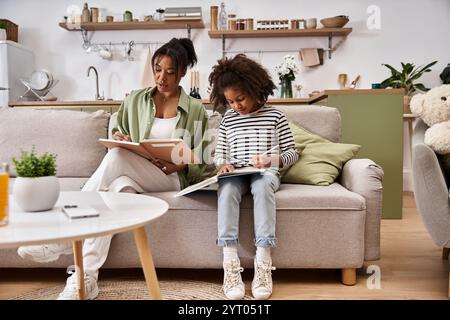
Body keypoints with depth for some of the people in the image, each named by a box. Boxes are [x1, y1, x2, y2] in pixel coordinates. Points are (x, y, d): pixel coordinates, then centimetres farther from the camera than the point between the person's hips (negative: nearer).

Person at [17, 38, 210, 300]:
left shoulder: (195, 109, 6)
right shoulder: (135, 100, 13)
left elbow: (202, 162, 5)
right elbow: (120, 144, 19)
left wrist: (181, 164, -16)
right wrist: (117, 138, -5)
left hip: (172, 179, -3)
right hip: (132, 175, 3)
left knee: (117, 156, -33)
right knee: (120, 186, -37)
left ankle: (62, 239, -31)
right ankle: (86, 278, -40)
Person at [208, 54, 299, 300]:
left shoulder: (275, 116, 5)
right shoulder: (228, 119, 13)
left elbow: (292, 153, 5)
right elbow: (219, 153, 18)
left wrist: (271, 160, -14)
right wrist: (222, 164, -6)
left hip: (265, 173, -2)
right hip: (236, 174, 2)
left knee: (262, 185, -39)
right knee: (226, 189, -34)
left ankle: (263, 263, -39)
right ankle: (230, 264, -38)